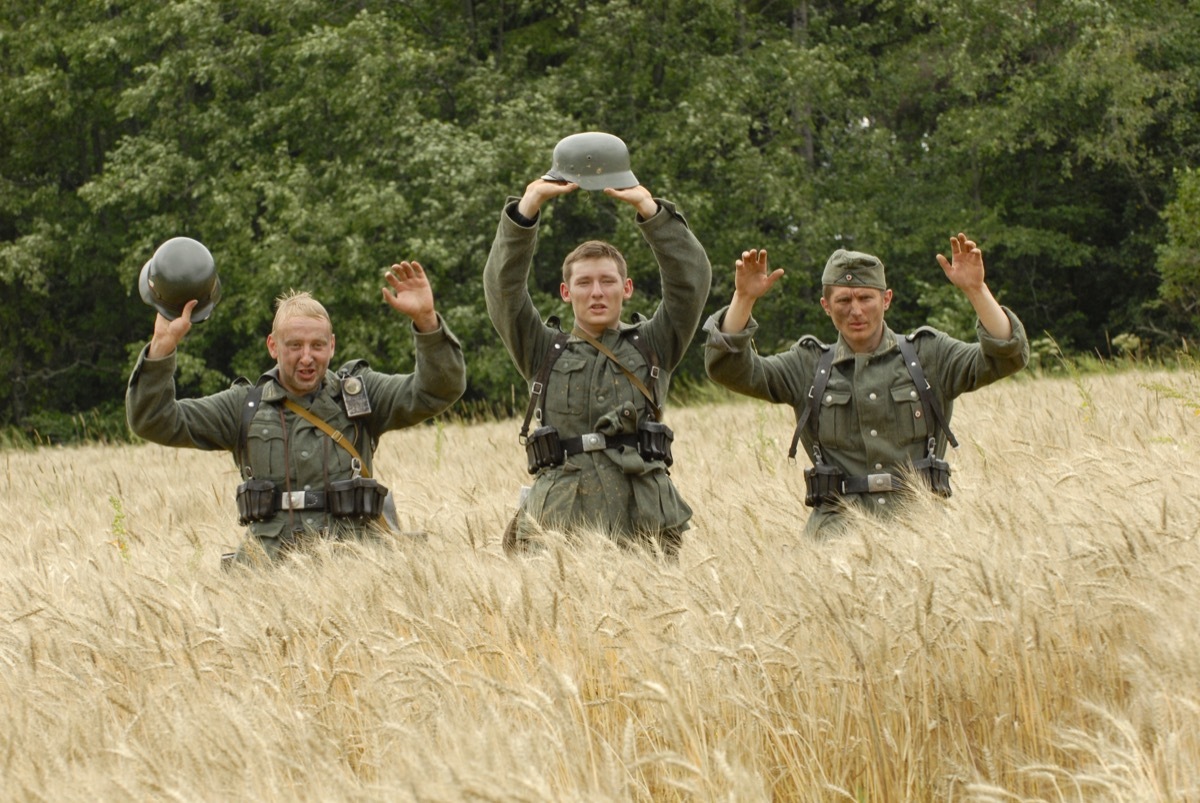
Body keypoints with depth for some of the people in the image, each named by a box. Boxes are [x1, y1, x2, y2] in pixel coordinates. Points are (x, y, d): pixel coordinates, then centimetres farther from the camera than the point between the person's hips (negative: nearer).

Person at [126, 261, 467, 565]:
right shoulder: (245, 406, 16)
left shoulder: (360, 392, 14)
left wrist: (426, 319, -13)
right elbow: (154, 421, 11)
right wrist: (163, 346, -2)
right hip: (271, 565, 0)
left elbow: (439, 390, 3)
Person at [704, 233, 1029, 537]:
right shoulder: (809, 366, 16)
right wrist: (744, 299, -5)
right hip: (839, 519, 0)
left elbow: (1007, 356, 2)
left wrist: (976, 290, -11)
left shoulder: (928, 355, 13)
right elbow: (728, 368, 9)